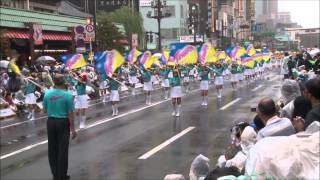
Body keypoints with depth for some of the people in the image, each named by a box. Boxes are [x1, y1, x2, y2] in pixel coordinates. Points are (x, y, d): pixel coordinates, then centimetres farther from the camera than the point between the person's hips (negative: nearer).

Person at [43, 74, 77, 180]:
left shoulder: (47, 94, -4)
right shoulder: (67, 95, -14)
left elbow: (45, 109, 7)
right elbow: (71, 113, -13)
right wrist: (72, 128, -7)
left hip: (51, 122, 4)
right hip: (63, 123, -3)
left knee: (52, 149, 15)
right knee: (62, 149, 6)